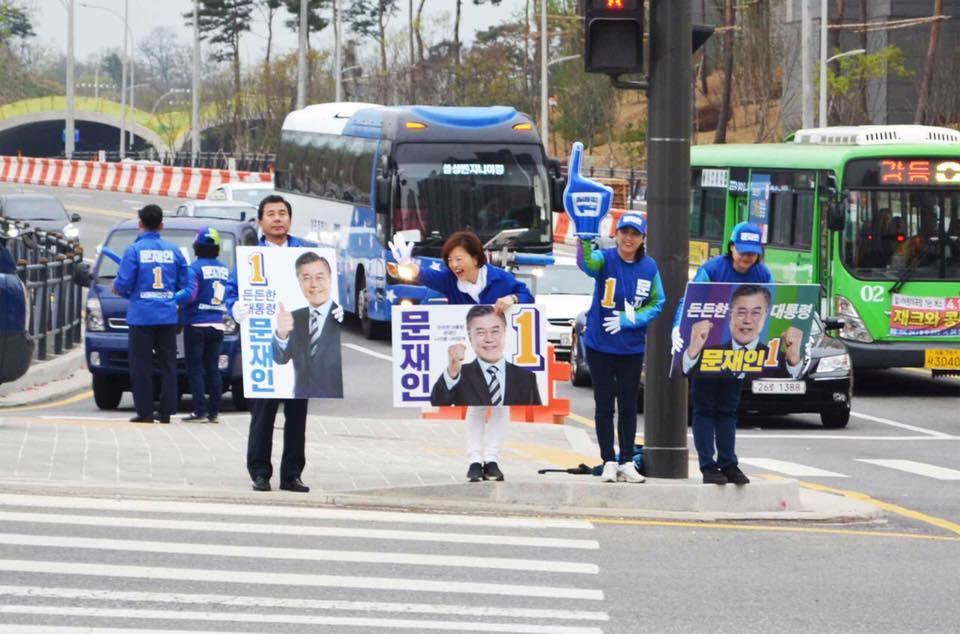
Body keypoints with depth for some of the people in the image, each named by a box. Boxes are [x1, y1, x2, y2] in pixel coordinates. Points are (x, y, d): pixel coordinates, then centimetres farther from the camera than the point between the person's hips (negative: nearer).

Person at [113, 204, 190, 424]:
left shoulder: (134, 250, -7)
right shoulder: (173, 251, 5)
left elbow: (123, 284, -8)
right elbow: (185, 285, 9)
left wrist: (119, 289, 14)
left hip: (142, 316, -3)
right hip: (168, 316, 3)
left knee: (141, 366, 0)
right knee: (167, 364, 8)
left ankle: (145, 411, -3)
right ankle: (166, 411, 6)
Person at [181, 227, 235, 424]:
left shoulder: (195, 268, -11)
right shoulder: (224, 269, 8)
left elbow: (190, 294, -17)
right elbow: (232, 296, 10)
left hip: (197, 324, -6)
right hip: (218, 325, 6)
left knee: (195, 370, -3)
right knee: (213, 369, 9)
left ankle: (200, 411, -9)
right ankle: (214, 411, 7)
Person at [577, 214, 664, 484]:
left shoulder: (649, 267, -1)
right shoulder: (605, 259, -11)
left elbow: (657, 303, 4)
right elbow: (587, 263, -34)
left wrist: (628, 320, -13)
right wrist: (585, 241, -57)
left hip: (632, 348, 2)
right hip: (600, 345, -2)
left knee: (628, 407, 8)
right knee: (604, 406, 4)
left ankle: (627, 463, 15)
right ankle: (609, 462, 10)